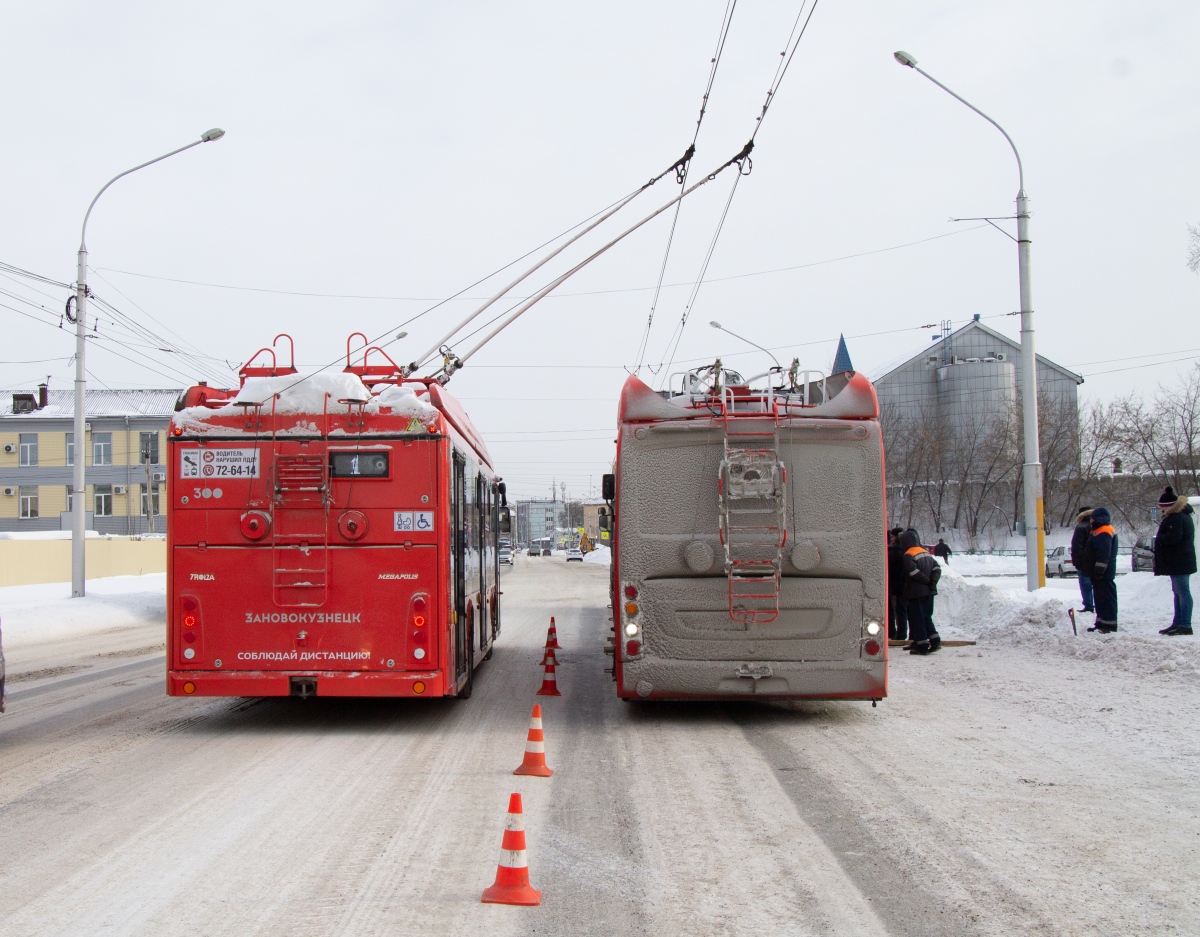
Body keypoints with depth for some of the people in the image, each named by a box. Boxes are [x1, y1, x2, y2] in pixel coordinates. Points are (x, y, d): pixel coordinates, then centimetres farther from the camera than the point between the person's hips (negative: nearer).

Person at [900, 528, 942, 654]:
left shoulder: (908, 555, -12)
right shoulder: (927, 553, 13)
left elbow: (914, 572, -22)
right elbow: (937, 568, 7)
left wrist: (928, 581, -12)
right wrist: (933, 581, -3)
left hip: (916, 592, -7)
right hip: (929, 592, 7)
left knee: (917, 618, 0)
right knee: (926, 616, 18)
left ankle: (922, 645, -2)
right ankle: (935, 640, 11)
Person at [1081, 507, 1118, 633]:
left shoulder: (1104, 533, -18)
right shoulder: (1099, 531, 18)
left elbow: (1104, 554, -25)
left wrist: (1099, 570, -26)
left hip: (1104, 575, -11)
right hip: (1097, 573, 11)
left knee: (1106, 598, -8)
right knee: (1100, 598, 16)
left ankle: (1109, 625, -7)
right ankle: (1101, 623, 22)